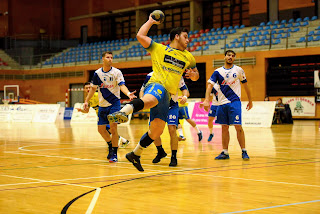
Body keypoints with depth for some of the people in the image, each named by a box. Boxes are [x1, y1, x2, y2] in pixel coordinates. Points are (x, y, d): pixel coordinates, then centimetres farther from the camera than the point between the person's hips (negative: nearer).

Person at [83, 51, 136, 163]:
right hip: (102, 105, 4)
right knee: (101, 129, 5)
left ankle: (114, 154, -5)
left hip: (114, 103, -4)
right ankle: (111, 145, 33)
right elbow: (93, 88, 15)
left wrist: (128, 93, -38)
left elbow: (121, 85, -19)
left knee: (113, 127, -15)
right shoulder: (97, 73, 3)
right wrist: (86, 101, 13)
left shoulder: (117, 72, -7)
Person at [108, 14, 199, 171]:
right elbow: (140, 35, 2)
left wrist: (193, 74, 10)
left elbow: (195, 76, 35)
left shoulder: (188, 57, 26)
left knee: (156, 131, 4)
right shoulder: (158, 49, 11)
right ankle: (123, 112, -70)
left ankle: (135, 154, 23)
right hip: (156, 84, -7)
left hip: (167, 96, 7)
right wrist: (150, 22, 15)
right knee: (150, 100, -44)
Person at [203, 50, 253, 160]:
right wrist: (206, 100, -18)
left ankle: (244, 151, -3)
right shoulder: (218, 72, 5)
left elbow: (245, 85, 13)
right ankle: (225, 152, 13)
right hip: (222, 103, 3)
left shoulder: (239, 70, 4)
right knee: (224, 127, 6)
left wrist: (250, 101, 17)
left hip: (235, 102, -2)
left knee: (238, 126, -10)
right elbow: (210, 85, -4)